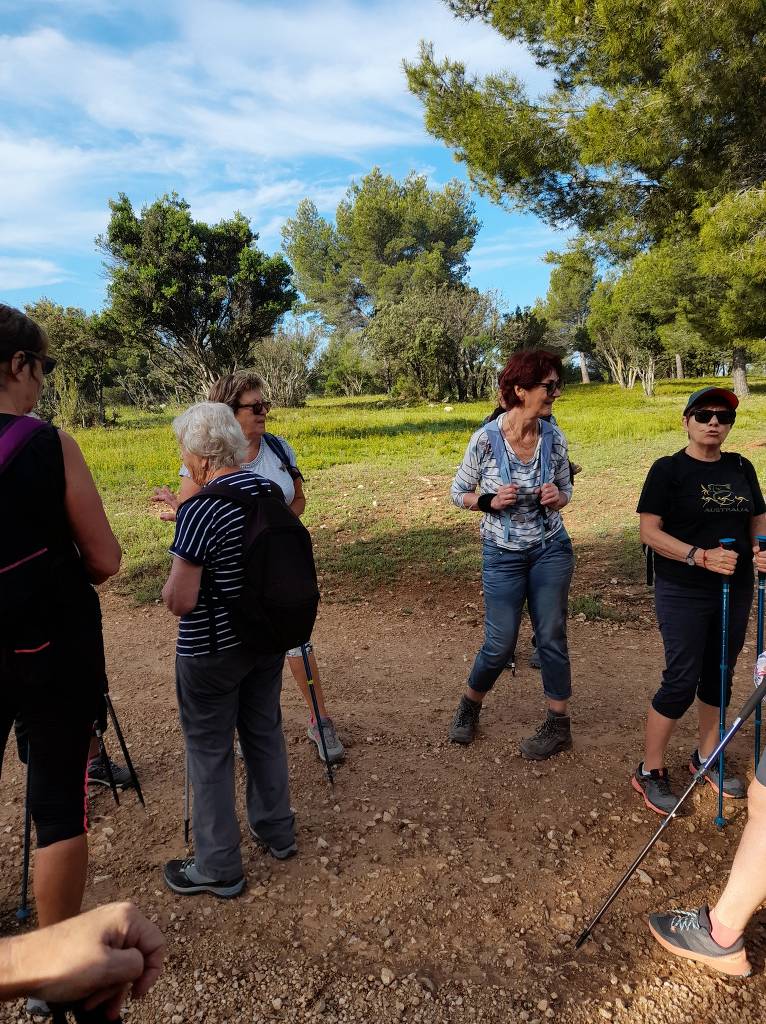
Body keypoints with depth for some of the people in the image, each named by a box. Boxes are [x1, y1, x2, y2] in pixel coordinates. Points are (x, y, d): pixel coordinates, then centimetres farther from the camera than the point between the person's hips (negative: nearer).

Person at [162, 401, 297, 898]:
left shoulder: (199, 510, -23)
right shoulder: (272, 491, -2)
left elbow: (180, 601, -24)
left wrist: (169, 586, 0)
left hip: (212, 650, -7)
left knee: (210, 751, 10)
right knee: (265, 732, 22)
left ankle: (218, 868, 25)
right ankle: (278, 832, 39)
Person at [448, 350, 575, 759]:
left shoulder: (554, 437, -6)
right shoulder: (486, 439, -16)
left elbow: (566, 490, 9)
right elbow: (459, 492, -4)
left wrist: (556, 497, -15)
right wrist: (490, 502, -23)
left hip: (551, 548, 3)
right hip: (503, 554, -2)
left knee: (551, 637, 6)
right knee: (500, 644, 3)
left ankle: (558, 724, 25)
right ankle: (470, 705, 32)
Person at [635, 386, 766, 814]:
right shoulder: (668, 469, -8)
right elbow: (649, 531, -13)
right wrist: (700, 556, -24)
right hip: (683, 594, -5)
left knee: (719, 676, 15)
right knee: (682, 681, -3)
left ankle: (707, 758, 35)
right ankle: (650, 771, 13)